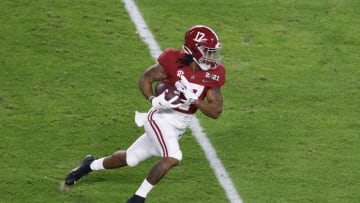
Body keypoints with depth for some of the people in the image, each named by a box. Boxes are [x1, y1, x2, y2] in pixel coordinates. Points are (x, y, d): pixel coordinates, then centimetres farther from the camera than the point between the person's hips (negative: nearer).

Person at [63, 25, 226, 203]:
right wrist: (154, 100, -23)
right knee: (172, 157, -26)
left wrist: (194, 100, -23)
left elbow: (216, 111, -6)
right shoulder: (174, 62, -18)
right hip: (161, 119, -5)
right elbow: (144, 80, -5)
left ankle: (91, 165, 39)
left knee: (130, 159, 14)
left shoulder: (213, 74, -7)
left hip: (179, 128, 5)